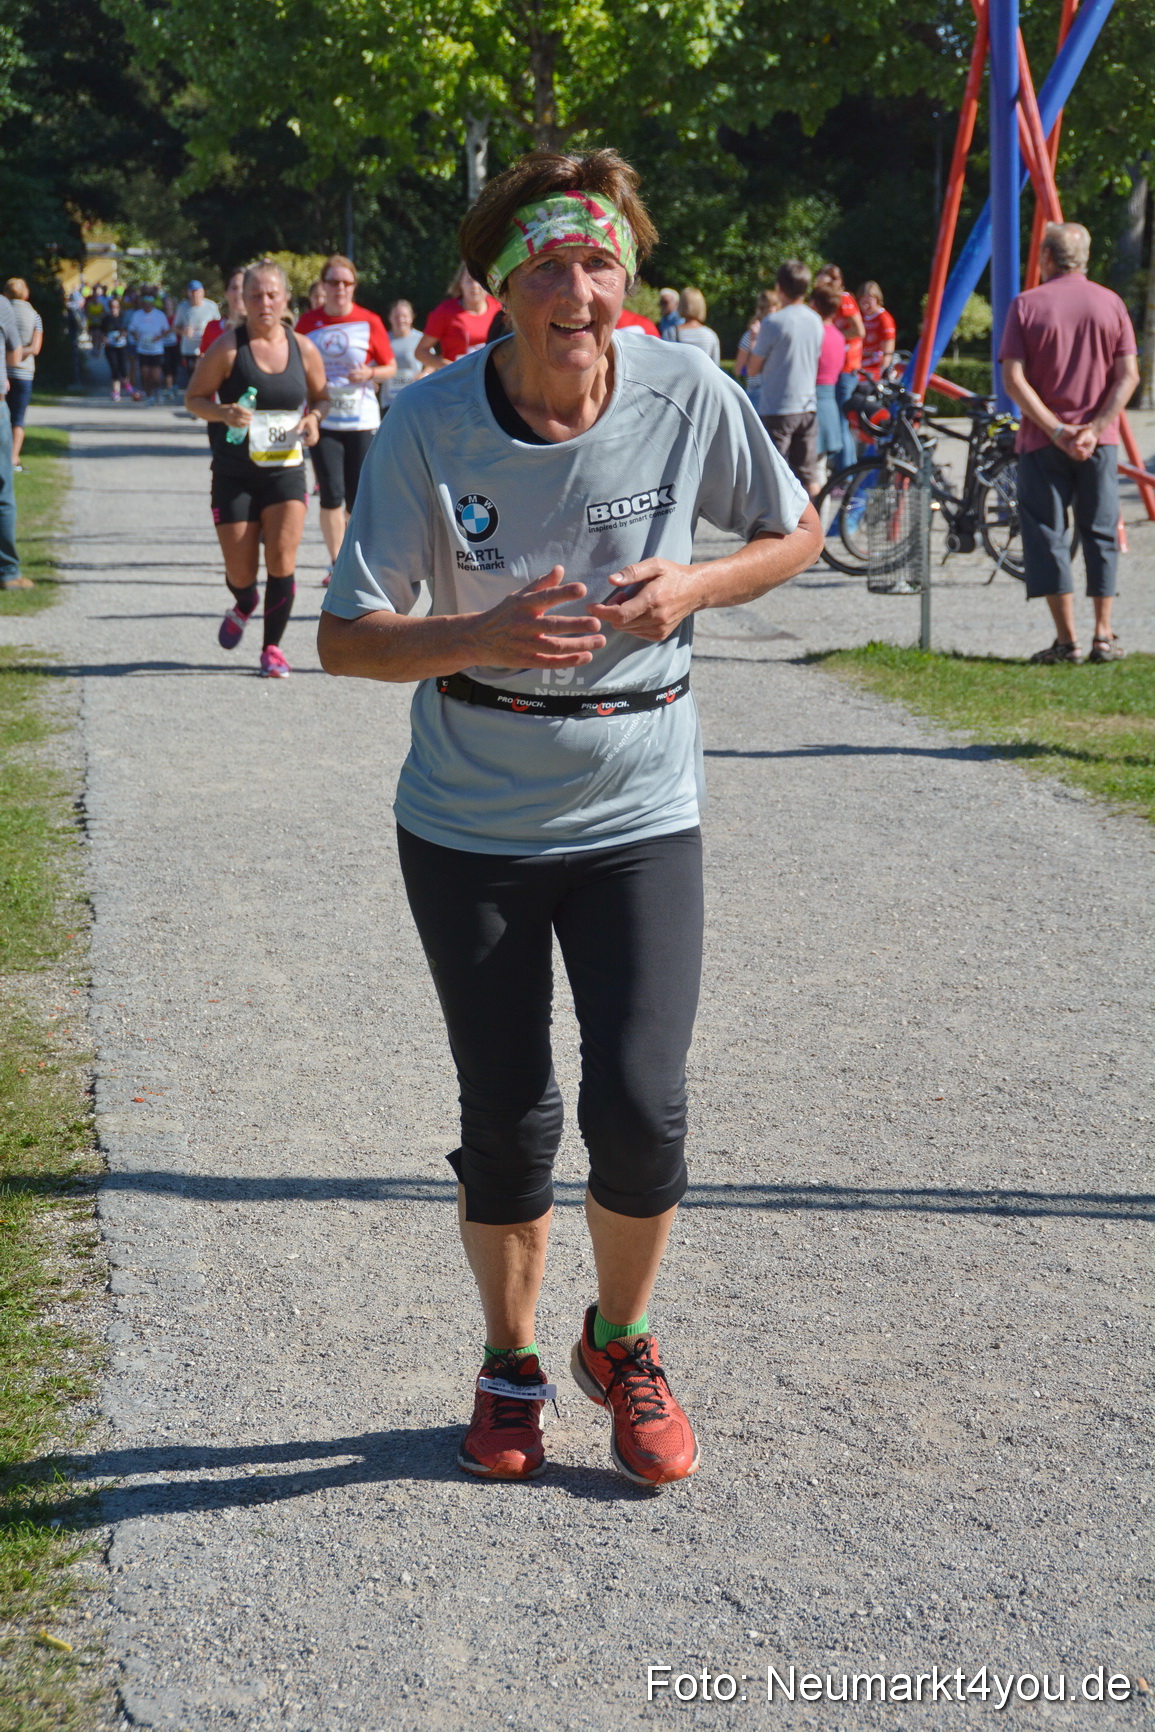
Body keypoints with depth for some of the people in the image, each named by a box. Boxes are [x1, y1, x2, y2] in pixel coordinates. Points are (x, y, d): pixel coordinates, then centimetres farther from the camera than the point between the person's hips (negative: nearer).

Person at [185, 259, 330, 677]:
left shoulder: (303, 349, 2)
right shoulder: (227, 348, -6)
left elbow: (321, 397, 16)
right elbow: (194, 397, -2)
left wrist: (313, 418, -6)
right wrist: (223, 413, -22)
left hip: (286, 471, 1)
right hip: (234, 474, -1)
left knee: (282, 558, -12)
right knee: (241, 572, 3)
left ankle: (272, 646, 3)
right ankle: (244, 606, 41)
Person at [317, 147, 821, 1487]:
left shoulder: (688, 395, -11)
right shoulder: (429, 424, -14)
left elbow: (795, 534, 6)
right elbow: (346, 638, -13)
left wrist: (694, 586, -15)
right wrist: (486, 639, -32)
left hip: (639, 820, 0)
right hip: (470, 831, 0)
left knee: (639, 1109, -7)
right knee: (507, 1120, 6)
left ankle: (622, 1346, 23)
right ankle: (509, 1367, 32)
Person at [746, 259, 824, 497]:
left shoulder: (773, 323, -13)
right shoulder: (815, 321, 6)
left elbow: (753, 370, -7)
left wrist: (754, 341, 10)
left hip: (776, 408, -6)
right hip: (808, 407, 6)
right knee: (808, 476, 8)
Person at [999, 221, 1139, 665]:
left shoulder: (1026, 305, -3)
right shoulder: (1110, 303, 4)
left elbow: (1014, 379, -11)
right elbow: (1128, 375, -3)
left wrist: (1055, 430, -12)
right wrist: (1094, 428, -9)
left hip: (1042, 442, -2)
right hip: (1099, 442, 2)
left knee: (1048, 536, 2)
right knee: (1100, 534, 10)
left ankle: (1067, 640, -2)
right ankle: (1104, 636, 7)